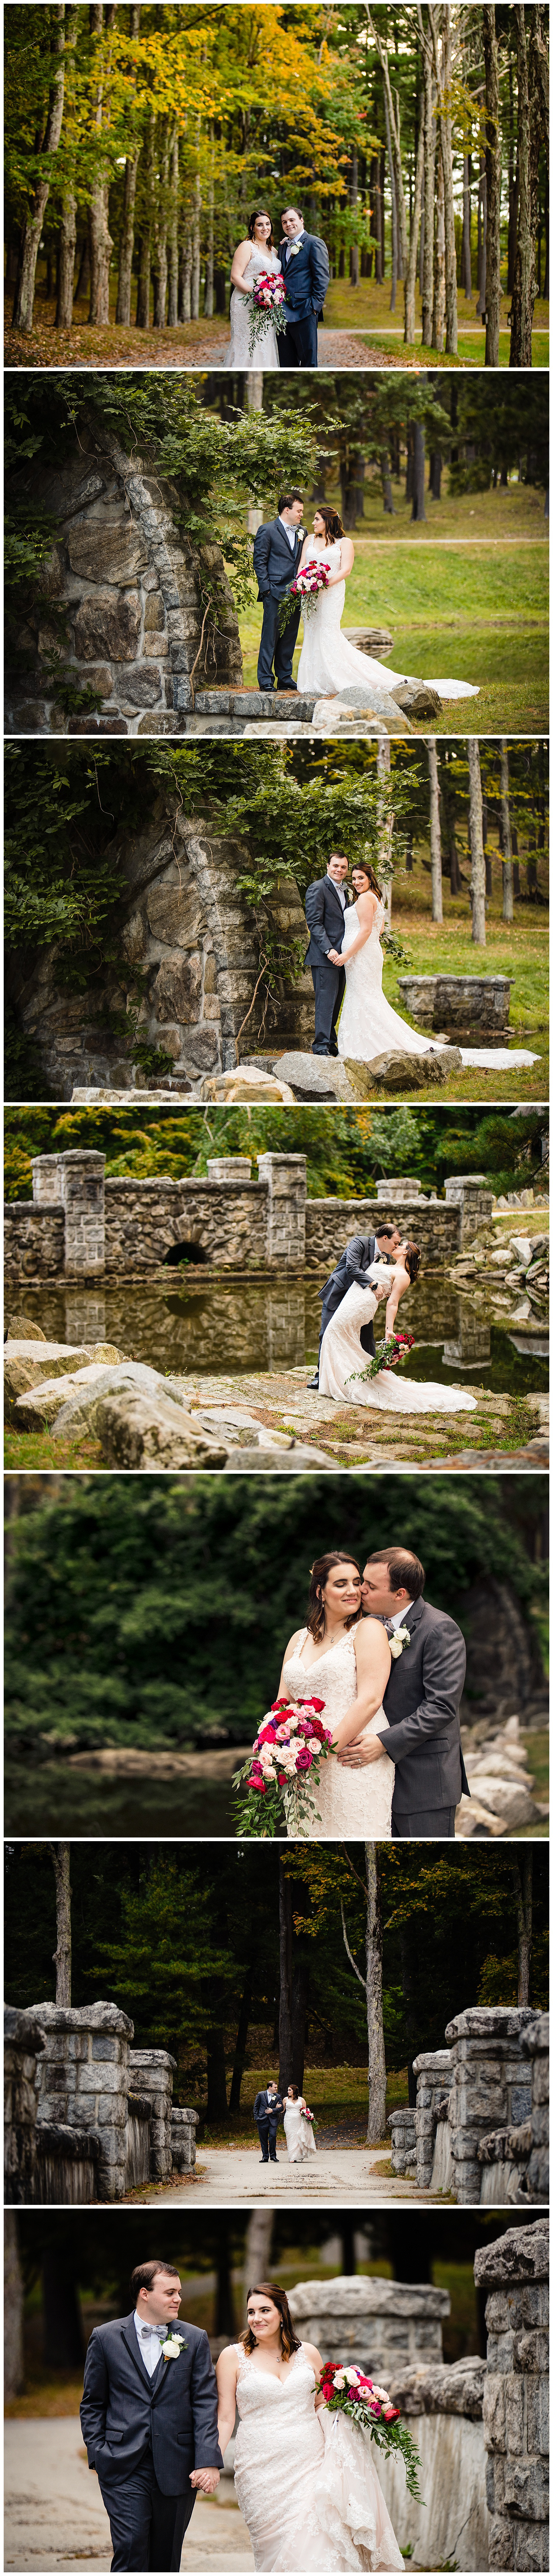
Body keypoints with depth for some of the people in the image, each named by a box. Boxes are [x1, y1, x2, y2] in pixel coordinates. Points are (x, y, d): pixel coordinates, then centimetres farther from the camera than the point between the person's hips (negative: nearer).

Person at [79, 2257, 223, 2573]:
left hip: (177, 2469, 2)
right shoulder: (106, 2338, 4)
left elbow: (206, 2404, 1)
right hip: (124, 2469, -2)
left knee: (167, 2558, 7)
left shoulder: (195, 2340, 7)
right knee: (131, 2552, -13)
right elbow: (93, 2404, 9)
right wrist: (99, 2454, -1)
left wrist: (209, 2461, -9)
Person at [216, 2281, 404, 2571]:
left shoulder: (308, 2354, 10)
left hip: (309, 2463, 1)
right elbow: (225, 2418, 1)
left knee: (308, 2554, -10)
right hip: (262, 2469, -1)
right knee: (275, 2552, -1)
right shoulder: (233, 2357, 3)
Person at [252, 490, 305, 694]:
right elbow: (260, 562, -4)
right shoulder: (268, 531, -3)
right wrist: (266, 588, -10)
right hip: (275, 593, -6)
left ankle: (285, 679, 14)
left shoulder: (301, 532, 15)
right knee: (270, 638, -5)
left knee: (289, 640, 8)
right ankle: (266, 680, -2)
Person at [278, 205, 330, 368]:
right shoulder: (283, 246, 20)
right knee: (287, 360, 8)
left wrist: (316, 305, -15)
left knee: (308, 359, -4)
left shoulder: (314, 243, -3)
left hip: (305, 312, -7)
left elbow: (322, 277, -8)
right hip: (284, 311, 7)